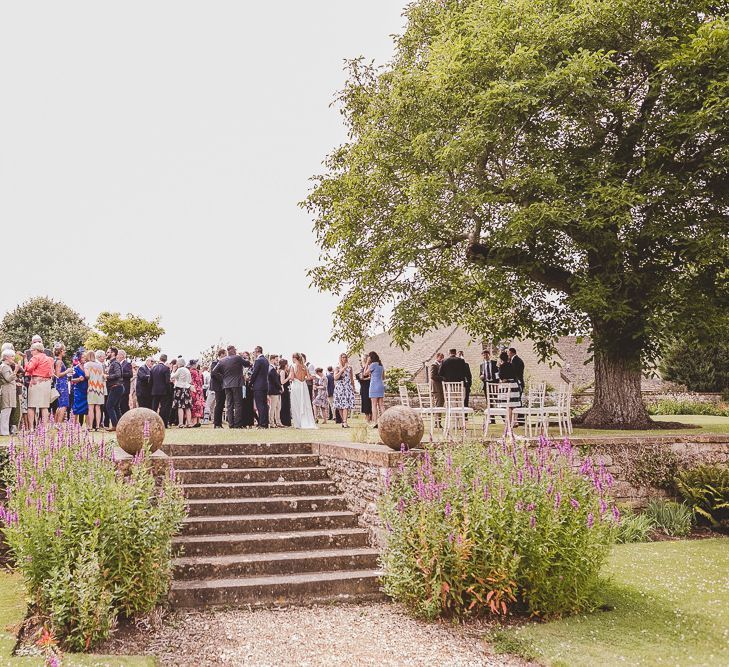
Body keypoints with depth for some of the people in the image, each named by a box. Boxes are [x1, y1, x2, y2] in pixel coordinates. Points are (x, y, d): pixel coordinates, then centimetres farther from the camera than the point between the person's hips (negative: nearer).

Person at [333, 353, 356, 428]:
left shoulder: (349, 368, 14)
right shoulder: (337, 368, 8)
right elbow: (335, 377, -7)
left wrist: (353, 388, 14)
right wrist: (342, 370, -10)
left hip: (348, 387, 0)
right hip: (340, 387, 0)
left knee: (346, 405, -13)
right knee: (341, 406, -1)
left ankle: (345, 422, -20)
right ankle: (343, 421, 11)